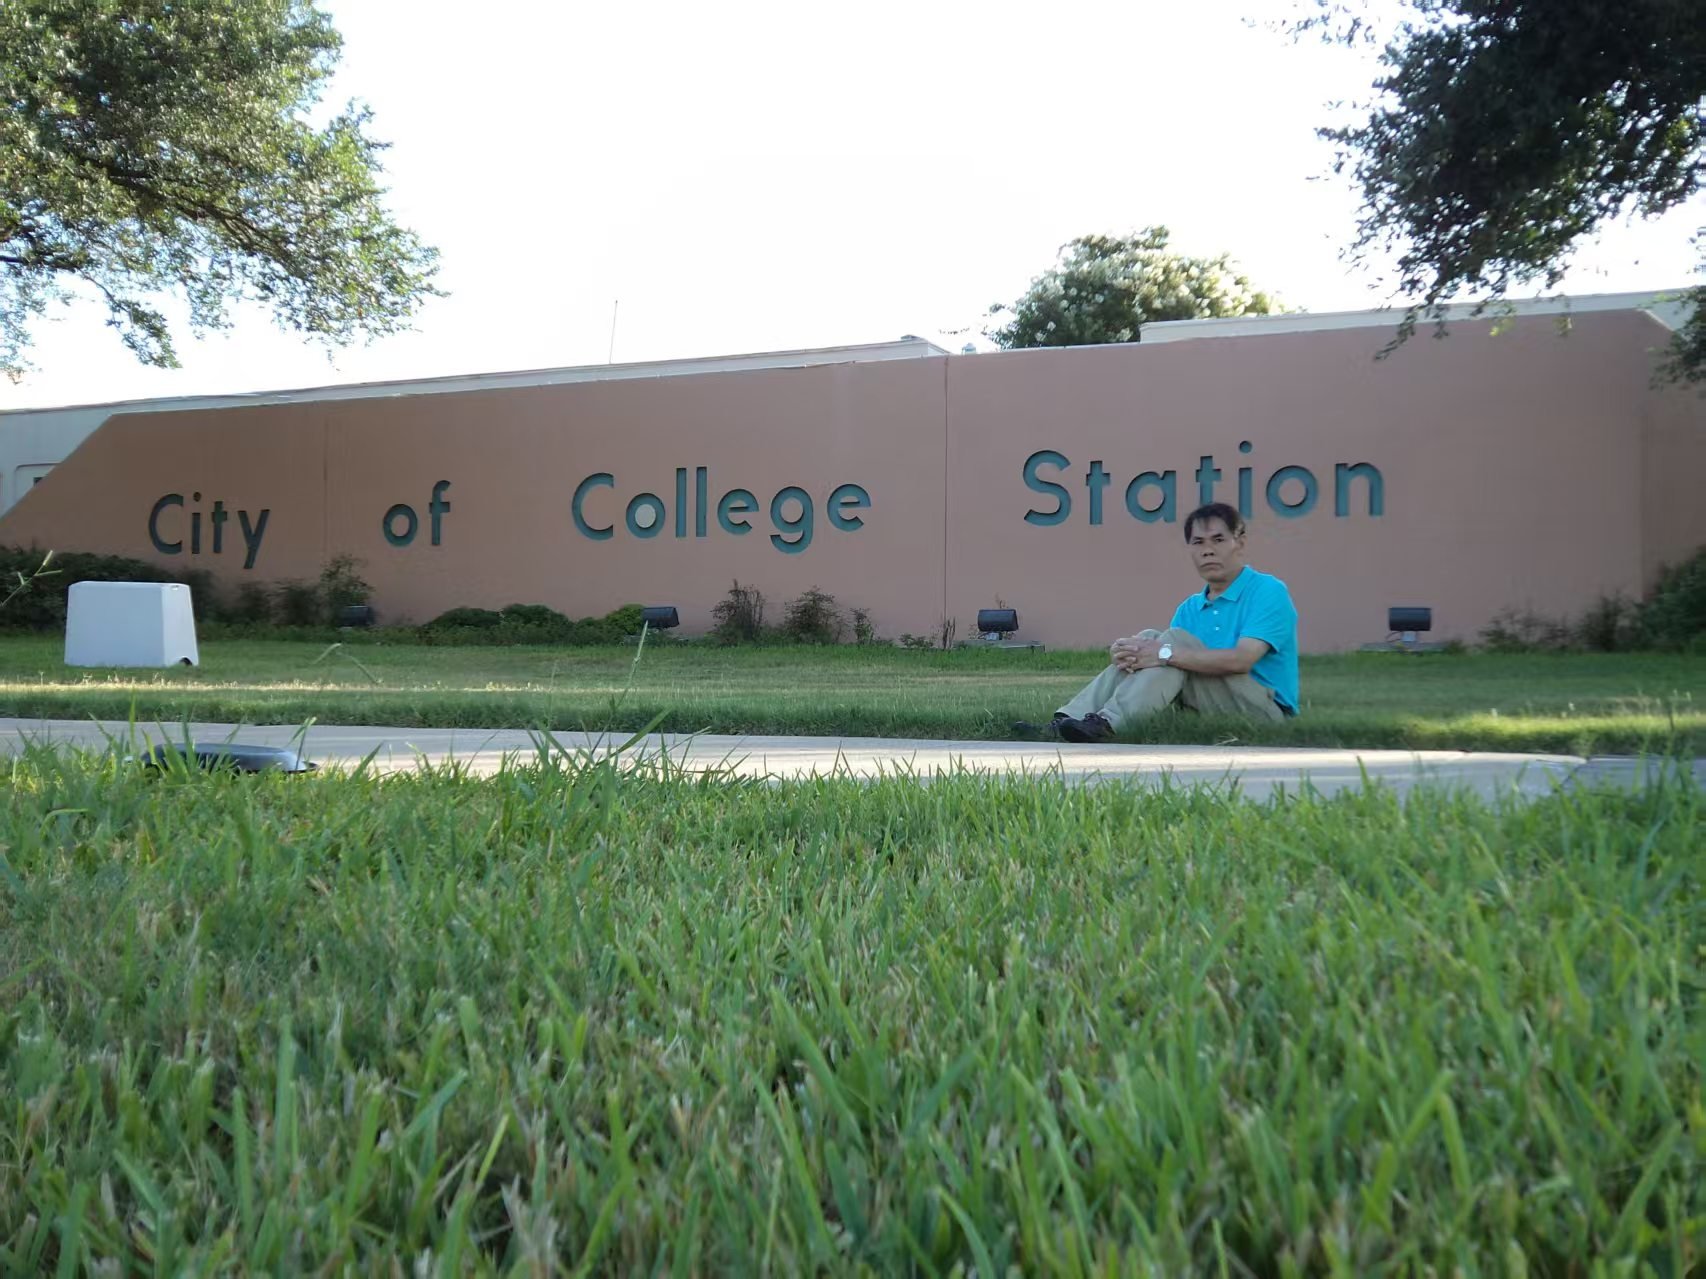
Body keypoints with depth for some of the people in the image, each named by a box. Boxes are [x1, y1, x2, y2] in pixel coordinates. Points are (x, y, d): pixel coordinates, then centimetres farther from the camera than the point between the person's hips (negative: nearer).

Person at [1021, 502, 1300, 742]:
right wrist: (1126, 652, -22)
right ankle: (1064, 722, -23)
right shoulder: (1189, 608, 15)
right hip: (1210, 709, 6)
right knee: (1149, 640, -9)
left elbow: (1241, 660, -23)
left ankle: (1106, 724, -37)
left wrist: (1166, 654, -28)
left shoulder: (1268, 591, -7)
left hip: (1265, 709, -6)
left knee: (1176, 639, -22)